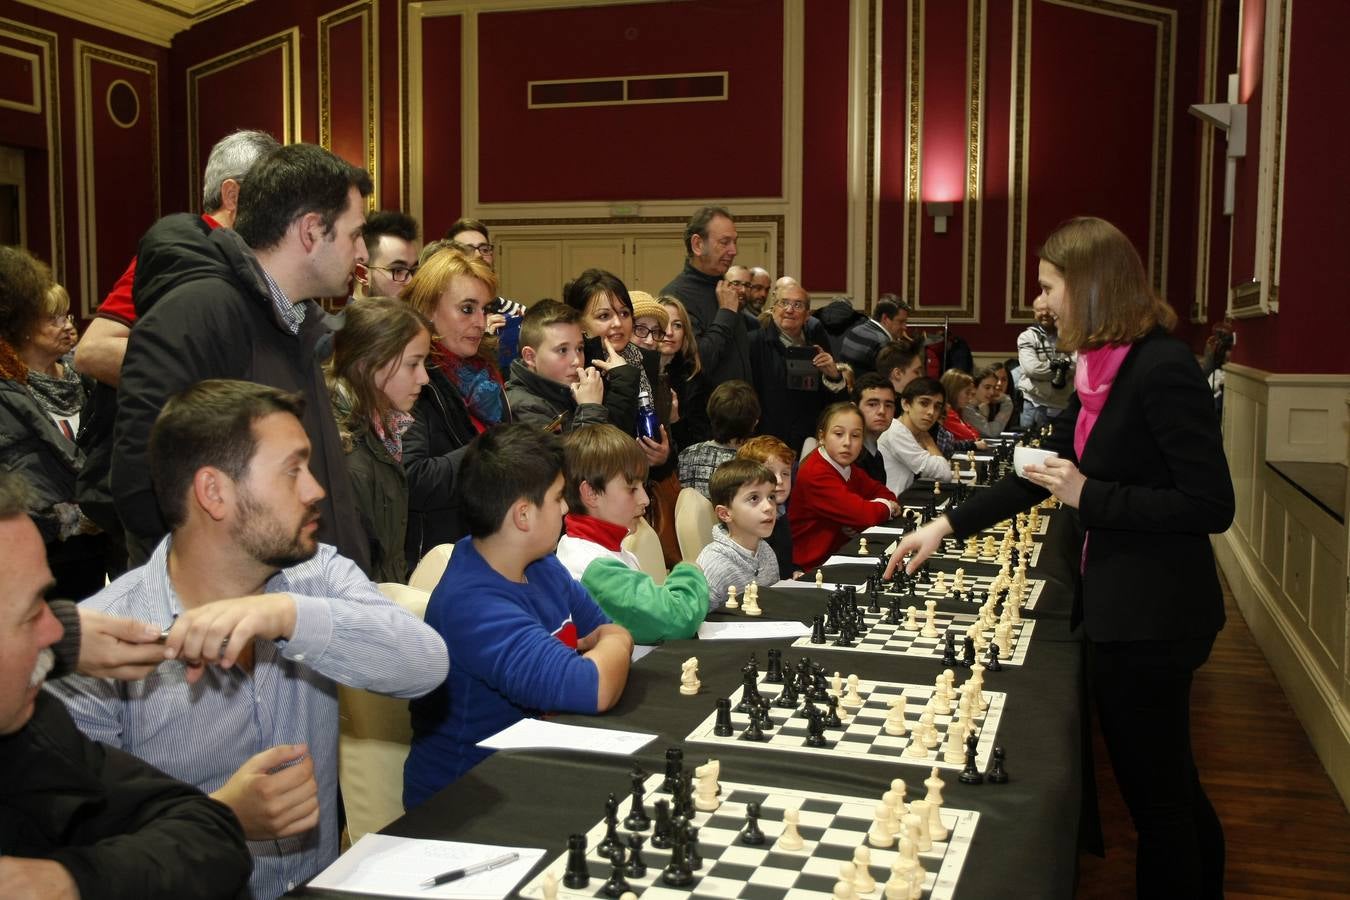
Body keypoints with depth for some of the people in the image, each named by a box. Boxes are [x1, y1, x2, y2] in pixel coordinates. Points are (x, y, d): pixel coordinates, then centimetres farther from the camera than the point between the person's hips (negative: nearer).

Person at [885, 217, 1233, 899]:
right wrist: (948, 524, 14)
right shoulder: (1105, 368, 10)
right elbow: (1049, 469, 17)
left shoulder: (1162, 368, -19)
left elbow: (1211, 506, -22)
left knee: (1154, 793, 5)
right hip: (1119, 608, 9)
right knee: (1169, 785, 22)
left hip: (1151, 618, -9)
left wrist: (1090, 497, -20)